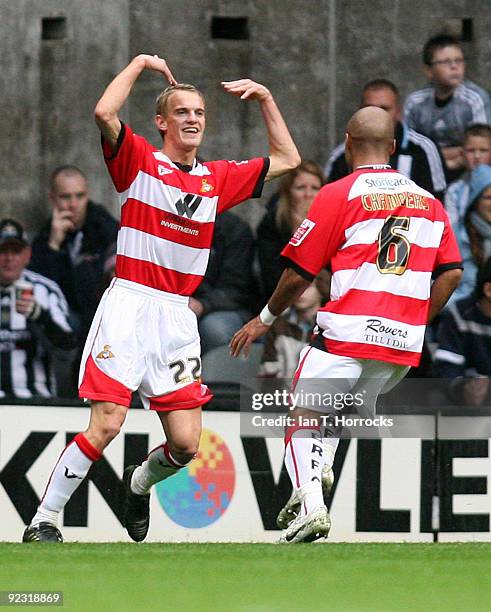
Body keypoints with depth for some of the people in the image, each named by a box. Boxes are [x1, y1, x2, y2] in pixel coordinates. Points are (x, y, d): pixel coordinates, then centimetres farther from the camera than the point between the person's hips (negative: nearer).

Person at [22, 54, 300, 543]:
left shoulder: (217, 179, 15)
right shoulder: (139, 161, 1)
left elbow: (286, 159, 26)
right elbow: (104, 113, -17)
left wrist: (265, 98, 19)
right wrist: (140, 63, -6)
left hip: (177, 317, 5)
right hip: (129, 305, -5)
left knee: (186, 443, 0)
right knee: (105, 426, -16)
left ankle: (139, 483, 33)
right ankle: (43, 521, -6)